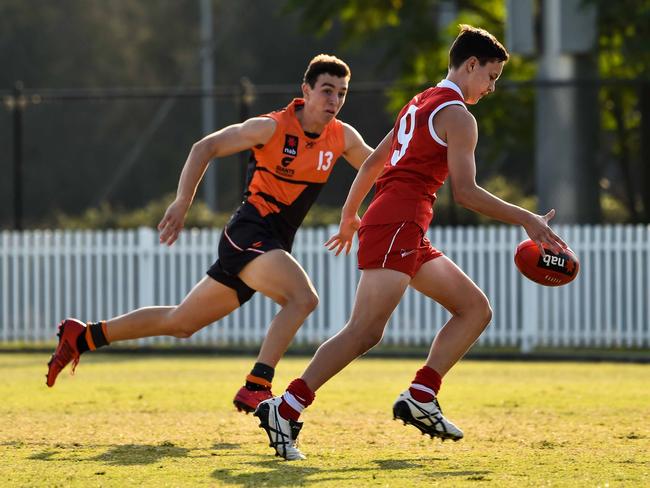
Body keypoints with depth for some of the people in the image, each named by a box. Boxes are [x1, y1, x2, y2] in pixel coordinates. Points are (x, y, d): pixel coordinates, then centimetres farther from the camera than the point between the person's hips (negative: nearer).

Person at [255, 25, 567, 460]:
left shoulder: (421, 104, 23)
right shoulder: (457, 116, -5)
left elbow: (371, 163, 28)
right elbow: (465, 191, -14)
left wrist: (349, 217, 37)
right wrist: (526, 220, -11)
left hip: (408, 237, 10)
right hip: (397, 226, -10)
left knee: (476, 309, 11)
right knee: (366, 332, -19)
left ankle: (420, 398, 2)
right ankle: (285, 410, -23)